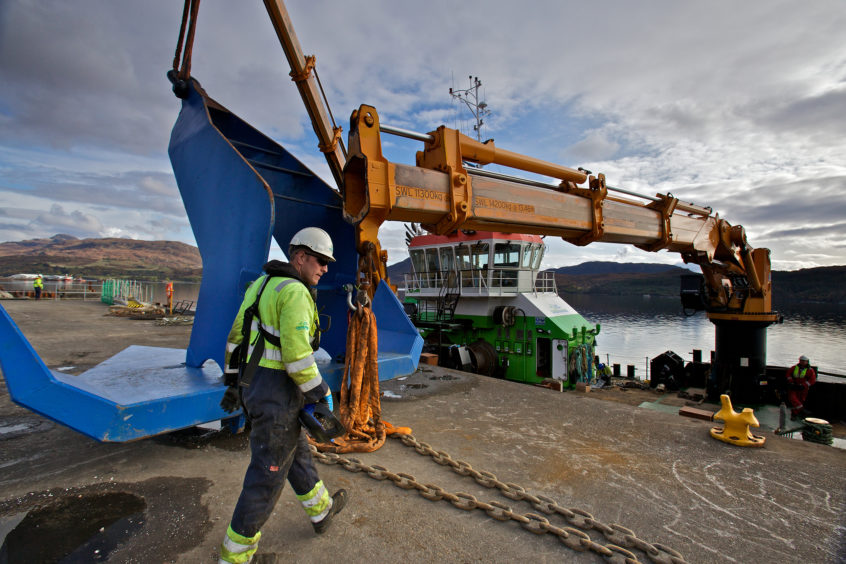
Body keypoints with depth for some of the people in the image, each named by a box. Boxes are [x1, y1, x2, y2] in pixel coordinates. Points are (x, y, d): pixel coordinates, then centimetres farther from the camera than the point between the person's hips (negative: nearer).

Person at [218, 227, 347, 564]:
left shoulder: (261, 285, 10)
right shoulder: (295, 292, -20)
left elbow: (236, 337, 15)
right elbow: (297, 355, -26)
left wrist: (234, 383, 22)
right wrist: (322, 392, -13)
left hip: (254, 384, 10)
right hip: (278, 395, -10)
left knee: (296, 450, 26)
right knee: (268, 475, 7)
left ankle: (320, 509, 47)